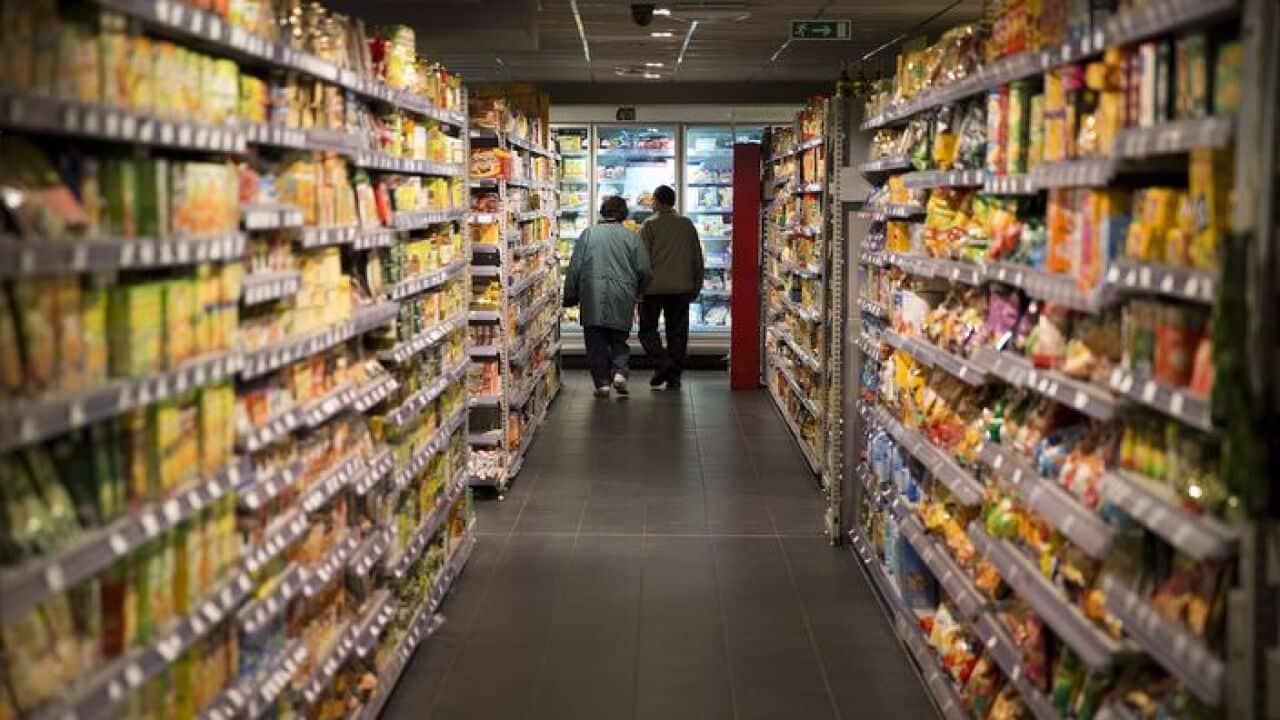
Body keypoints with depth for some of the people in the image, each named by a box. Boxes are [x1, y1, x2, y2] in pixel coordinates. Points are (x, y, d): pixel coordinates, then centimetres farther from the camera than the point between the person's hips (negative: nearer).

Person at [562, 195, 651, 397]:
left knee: (596, 341, 5)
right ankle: (619, 371, -8)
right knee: (619, 339, 13)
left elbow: (574, 268, 3)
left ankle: (602, 382, 0)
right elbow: (644, 270, 3)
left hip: (592, 296, -1)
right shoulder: (632, 237, 5)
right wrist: (636, 293, 21)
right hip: (622, 297, 1)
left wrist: (570, 296, 11)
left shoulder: (588, 233, 5)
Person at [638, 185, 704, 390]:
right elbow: (697, 258, 11)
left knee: (648, 328, 7)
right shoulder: (687, 225, 8)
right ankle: (674, 376, 7)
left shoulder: (650, 225, -5)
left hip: (654, 288, -4)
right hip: (681, 288, 4)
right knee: (677, 331, 7)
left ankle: (662, 364, -12)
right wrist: (696, 286, 18)